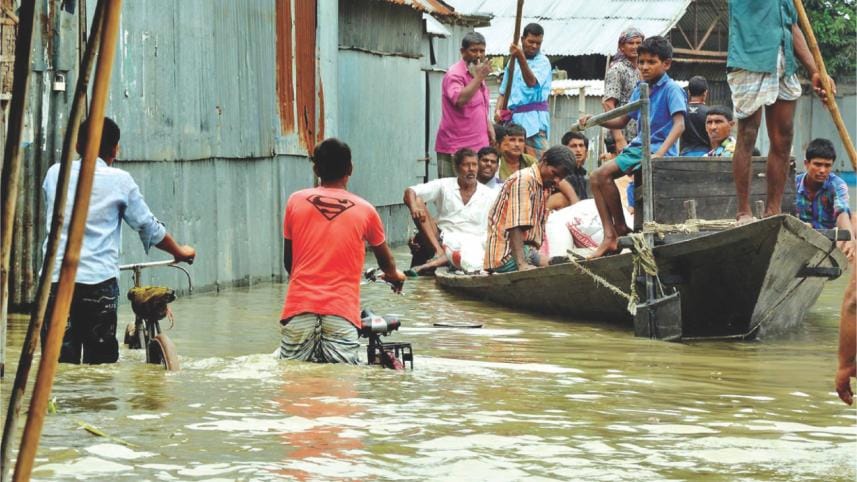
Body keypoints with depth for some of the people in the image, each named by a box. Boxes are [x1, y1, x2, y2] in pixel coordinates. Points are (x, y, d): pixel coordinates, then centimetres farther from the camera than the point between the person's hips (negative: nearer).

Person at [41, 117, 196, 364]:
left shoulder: (55, 174, 10)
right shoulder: (119, 180, 3)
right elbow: (148, 226, 10)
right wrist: (179, 252, 26)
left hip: (54, 278, 2)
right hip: (99, 280, -2)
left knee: (60, 363, 1)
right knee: (101, 363, 3)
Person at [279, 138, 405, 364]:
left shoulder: (296, 201, 9)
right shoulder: (365, 210, 9)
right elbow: (385, 258, 29)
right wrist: (394, 276, 52)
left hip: (300, 307, 1)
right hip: (342, 310, -1)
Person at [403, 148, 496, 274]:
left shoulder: (489, 195, 8)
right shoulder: (444, 185, 7)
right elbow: (410, 192, -2)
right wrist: (413, 207, -25)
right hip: (441, 241, 2)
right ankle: (439, 252, -27)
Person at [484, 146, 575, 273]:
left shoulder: (545, 188, 21)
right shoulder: (524, 179, -9)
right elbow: (515, 228, -20)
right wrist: (522, 265, -29)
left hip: (527, 252, 9)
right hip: (507, 254, -9)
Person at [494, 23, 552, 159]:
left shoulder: (542, 61, 0)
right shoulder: (513, 61, 18)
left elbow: (531, 82, -19)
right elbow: (503, 92, 22)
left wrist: (521, 58, -33)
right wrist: (498, 110, 2)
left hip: (533, 119, -6)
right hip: (513, 118, 6)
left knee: (536, 163, -17)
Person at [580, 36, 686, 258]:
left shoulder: (671, 89, -8)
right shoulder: (640, 90, 16)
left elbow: (679, 124, -19)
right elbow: (622, 121, 22)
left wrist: (660, 154, -32)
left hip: (658, 147, -9)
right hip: (638, 146, 9)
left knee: (605, 173, -23)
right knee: (595, 178, -3)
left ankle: (621, 229, -10)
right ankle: (609, 236, -9)